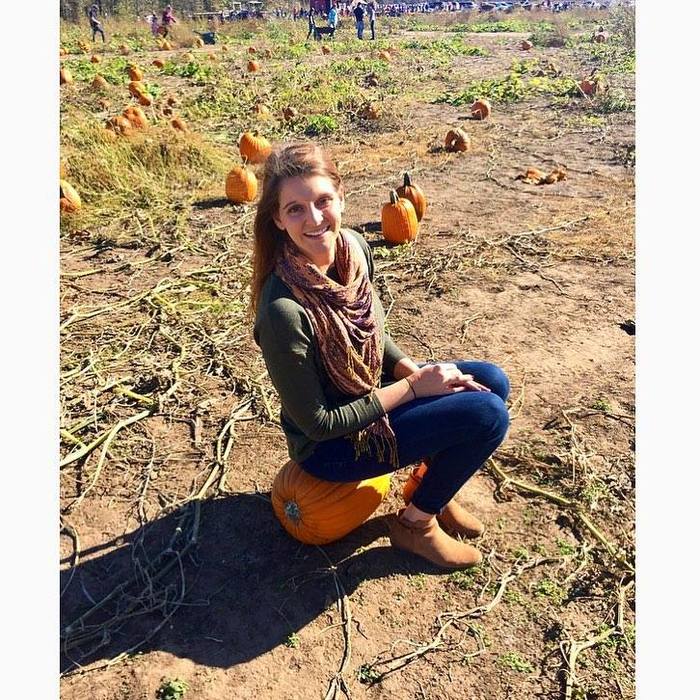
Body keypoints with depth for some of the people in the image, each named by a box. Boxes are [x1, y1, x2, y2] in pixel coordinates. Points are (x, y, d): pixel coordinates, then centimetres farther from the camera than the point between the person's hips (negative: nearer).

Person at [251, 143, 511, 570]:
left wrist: (417, 370, -10)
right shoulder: (283, 310, -33)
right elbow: (318, 423, -23)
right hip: (331, 443, -7)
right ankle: (416, 522, 9)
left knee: (491, 382, 2)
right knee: (488, 415, -15)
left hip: (368, 391, 7)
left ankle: (436, 489, 21)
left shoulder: (355, 247, -10)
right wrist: (413, 387, -19)